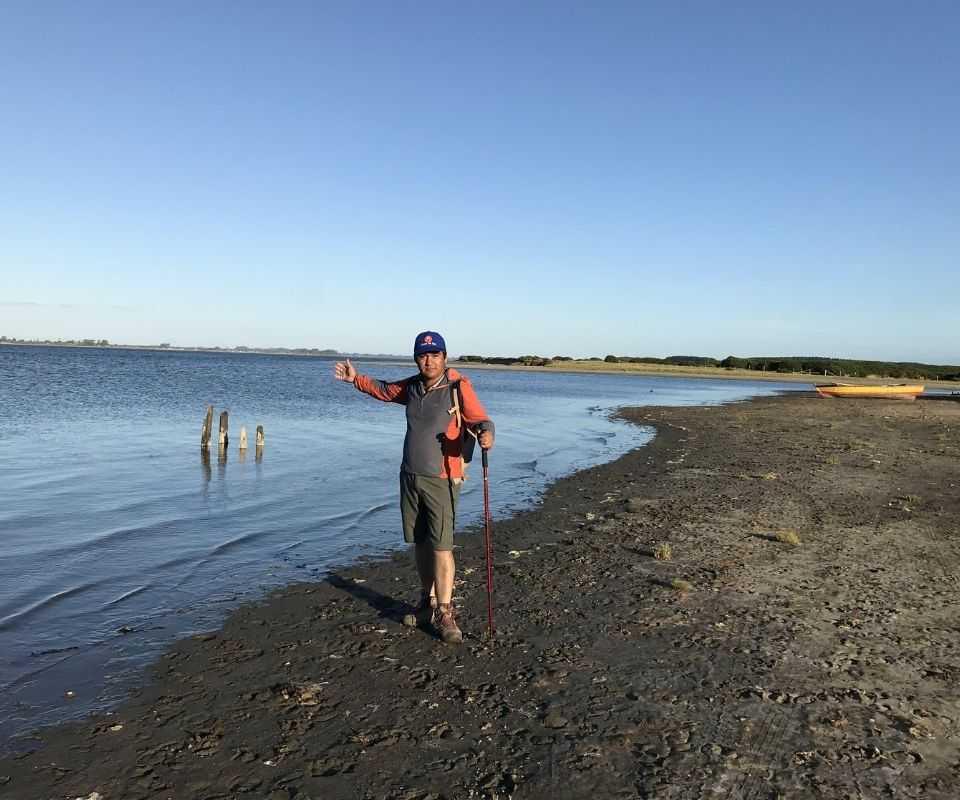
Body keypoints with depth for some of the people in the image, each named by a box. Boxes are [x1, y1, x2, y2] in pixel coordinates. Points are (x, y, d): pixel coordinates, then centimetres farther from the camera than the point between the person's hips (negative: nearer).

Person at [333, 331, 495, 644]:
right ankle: (428, 603, 27)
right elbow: (384, 390, 28)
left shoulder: (458, 387, -11)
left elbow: (480, 419, -21)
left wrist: (485, 433, -42)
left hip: (441, 480, -6)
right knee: (420, 543, 14)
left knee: (441, 546, -9)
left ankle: (445, 614, -1)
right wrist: (356, 379, 24)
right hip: (410, 477, 6)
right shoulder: (412, 386, 8)